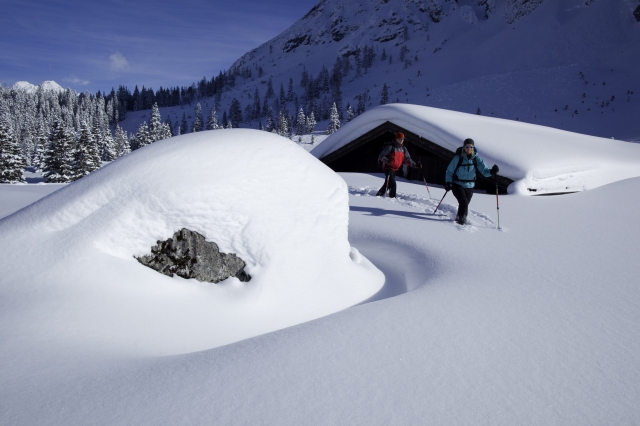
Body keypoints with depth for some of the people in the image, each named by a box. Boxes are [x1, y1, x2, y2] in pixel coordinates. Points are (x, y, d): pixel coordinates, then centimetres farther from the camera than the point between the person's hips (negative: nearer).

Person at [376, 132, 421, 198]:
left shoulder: (403, 148, 8)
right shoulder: (390, 147, -13)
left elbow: (407, 159, 10)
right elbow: (381, 156, -15)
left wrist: (415, 164, -4)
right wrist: (387, 161, -35)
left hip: (395, 169, 8)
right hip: (388, 168, -8)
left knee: (387, 184, 17)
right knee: (392, 184, -19)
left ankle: (379, 195, 32)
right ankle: (392, 197, -9)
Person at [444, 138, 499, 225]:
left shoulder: (476, 158, -6)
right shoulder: (458, 158, -13)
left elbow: (484, 170, -11)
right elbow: (449, 171, -3)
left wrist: (491, 171, -32)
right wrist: (448, 183, -11)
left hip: (469, 186, 3)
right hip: (457, 185, -3)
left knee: (465, 204, 12)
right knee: (464, 203, -17)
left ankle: (459, 217, 41)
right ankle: (461, 219, 7)